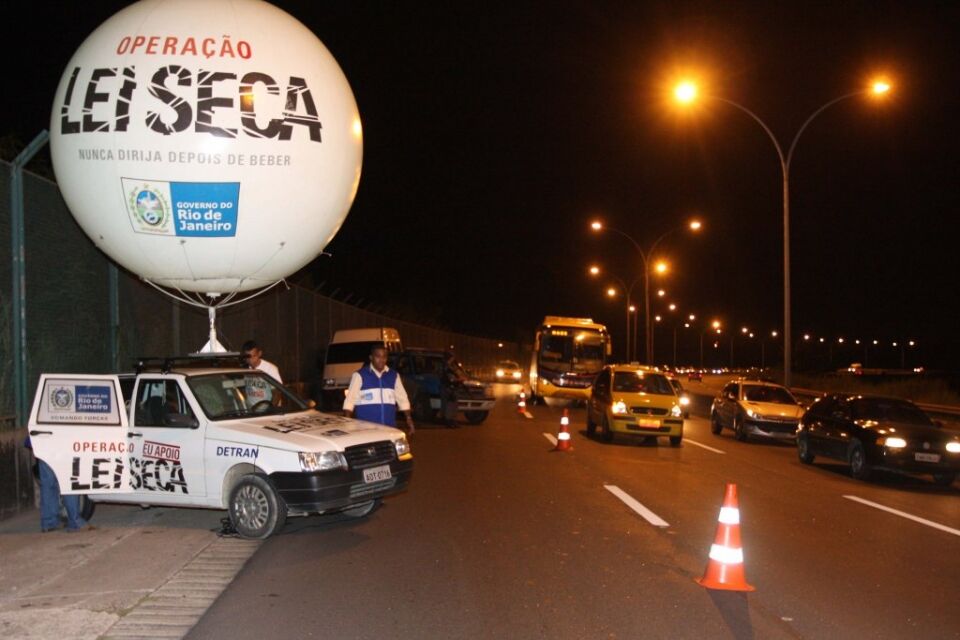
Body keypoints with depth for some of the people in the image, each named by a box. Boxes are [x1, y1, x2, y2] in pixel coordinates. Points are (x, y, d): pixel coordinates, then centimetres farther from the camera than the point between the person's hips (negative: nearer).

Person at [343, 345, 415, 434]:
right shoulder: (360, 375, 0)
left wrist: (409, 419, 7)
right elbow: (350, 400, 0)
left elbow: (402, 399, 15)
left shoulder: (394, 376, 12)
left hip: (389, 427, 4)